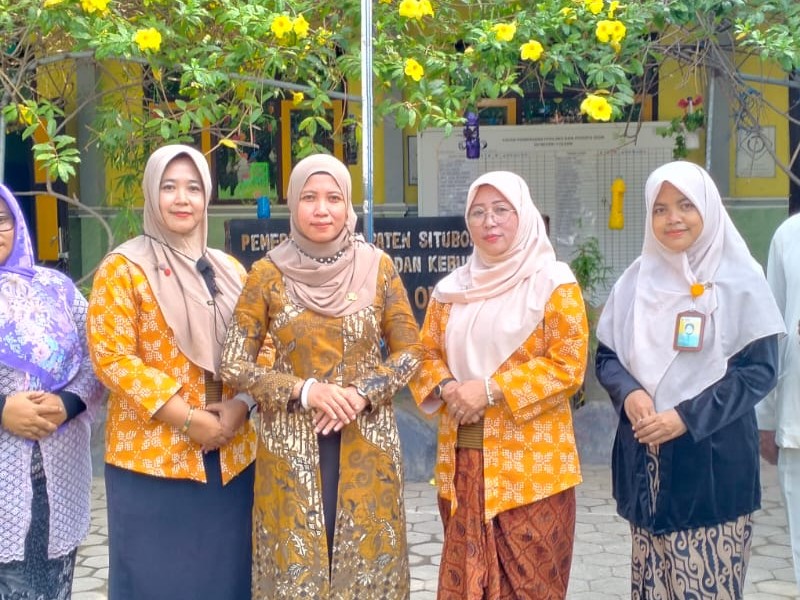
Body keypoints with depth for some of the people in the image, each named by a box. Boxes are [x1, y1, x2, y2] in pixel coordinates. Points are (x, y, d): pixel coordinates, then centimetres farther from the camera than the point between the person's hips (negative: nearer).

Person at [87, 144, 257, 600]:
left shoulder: (229, 270, 11)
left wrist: (240, 407, -8)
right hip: (152, 453, -4)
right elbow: (111, 357, -11)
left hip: (230, 451, 4)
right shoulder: (123, 268, -4)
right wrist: (187, 417, -16)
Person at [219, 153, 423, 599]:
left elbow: (410, 350, 3)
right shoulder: (269, 274, -4)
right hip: (292, 445, -1)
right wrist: (305, 390, -16)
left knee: (366, 560, 8)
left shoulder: (377, 267, -1)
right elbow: (234, 365, -3)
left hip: (367, 443, 1)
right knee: (295, 564, 7)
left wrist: (362, 394, -13)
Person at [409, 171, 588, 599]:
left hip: (530, 465, -4)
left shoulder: (553, 282, -4)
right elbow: (427, 353, 13)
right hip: (463, 460, 5)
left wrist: (490, 390, -17)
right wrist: (447, 388, -9)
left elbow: (568, 365, -11)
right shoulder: (451, 289, 11)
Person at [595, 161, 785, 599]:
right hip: (645, 456, 4)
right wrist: (629, 394, -12)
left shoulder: (739, 279, -4)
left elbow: (759, 369, -8)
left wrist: (687, 418, -16)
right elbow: (607, 356, 10)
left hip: (714, 458, -3)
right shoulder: (636, 279, 7)